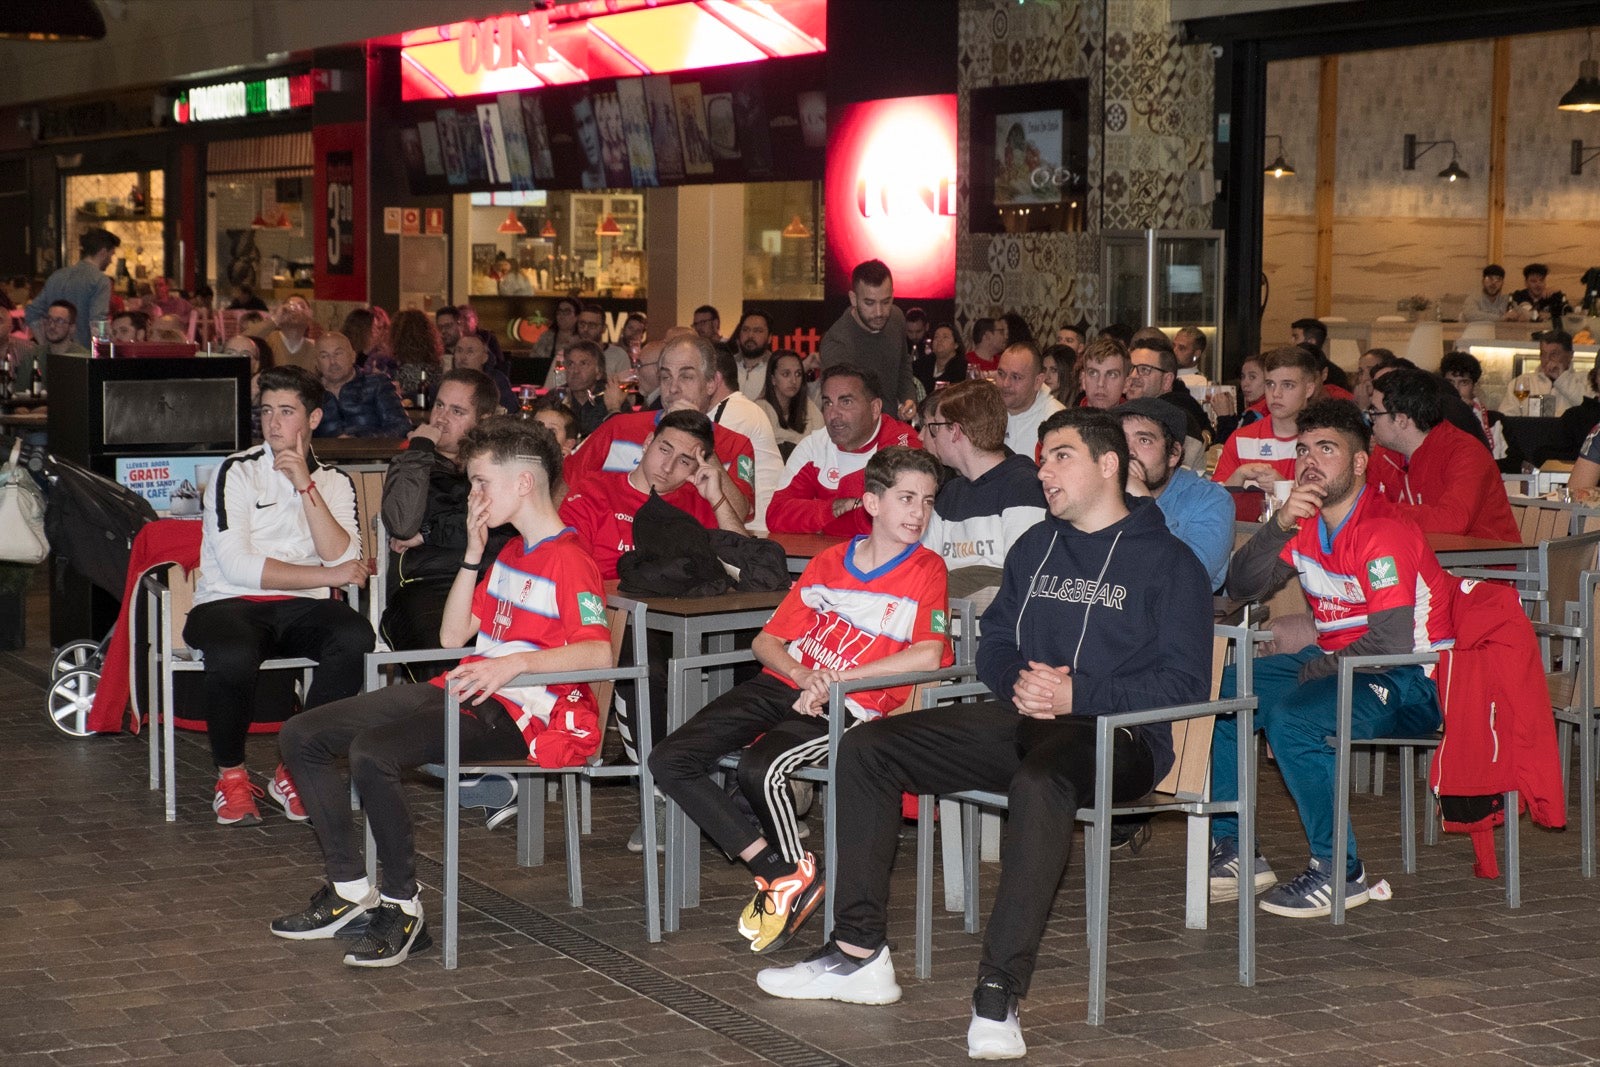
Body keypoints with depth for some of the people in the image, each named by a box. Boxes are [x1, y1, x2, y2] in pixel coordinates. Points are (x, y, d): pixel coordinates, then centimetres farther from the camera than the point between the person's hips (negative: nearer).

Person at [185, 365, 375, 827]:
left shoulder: (335, 482, 12)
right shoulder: (238, 472, 1)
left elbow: (342, 559, -5)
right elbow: (238, 565, -10)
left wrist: (306, 487, -11)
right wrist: (326, 576, -8)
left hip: (300, 610, 3)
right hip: (230, 604, -3)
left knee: (356, 637, -31)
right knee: (233, 656, -38)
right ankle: (231, 775, -10)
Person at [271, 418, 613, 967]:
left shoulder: (569, 560, -10)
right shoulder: (511, 553, 21)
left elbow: (599, 652, -24)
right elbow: (453, 635, 18)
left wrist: (518, 661, -36)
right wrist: (474, 553, 11)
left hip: (514, 715, -10)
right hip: (460, 692, 10)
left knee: (372, 753, -33)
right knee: (303, 736, 1)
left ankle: (402, 908, -20)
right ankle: (350, 889, 2)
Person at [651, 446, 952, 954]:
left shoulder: (925, 570, 1)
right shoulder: (829, 562, 15)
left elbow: (928, 654, -16)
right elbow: (767, 640, 14)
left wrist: (838, 676, -16)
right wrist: (803, 675, -9)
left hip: (847, 708, -6)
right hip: (782, 685, 6)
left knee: (759, 769, -33)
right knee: (670, 760, -11)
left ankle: (795, 874, -6)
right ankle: (776, 871, -9)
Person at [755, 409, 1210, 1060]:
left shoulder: (1168, 561, 0)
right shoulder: (1035, 547, 20)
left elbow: (1185, 681, -9)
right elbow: (994, 643, 22)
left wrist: (1078, 695, -17)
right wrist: (1017, 683, -3)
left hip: (1116, 735, -7)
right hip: (1024, 720, 7)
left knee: (1039, 780, -42)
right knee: (865, 749, -6)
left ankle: (998, 999, -42)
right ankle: (860, 955, -7)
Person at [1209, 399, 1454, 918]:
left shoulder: (1385, 531, -20)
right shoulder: (1306, 523, 6)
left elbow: (1391, 641, -27)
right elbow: (1240, 588, -1)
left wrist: (1315, 673, -12)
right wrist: (1280, 525, -17)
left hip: (1412, 681, -9)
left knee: (1292, 719, -33)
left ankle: (1339, 871, -18)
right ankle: (1236, 851, 8)